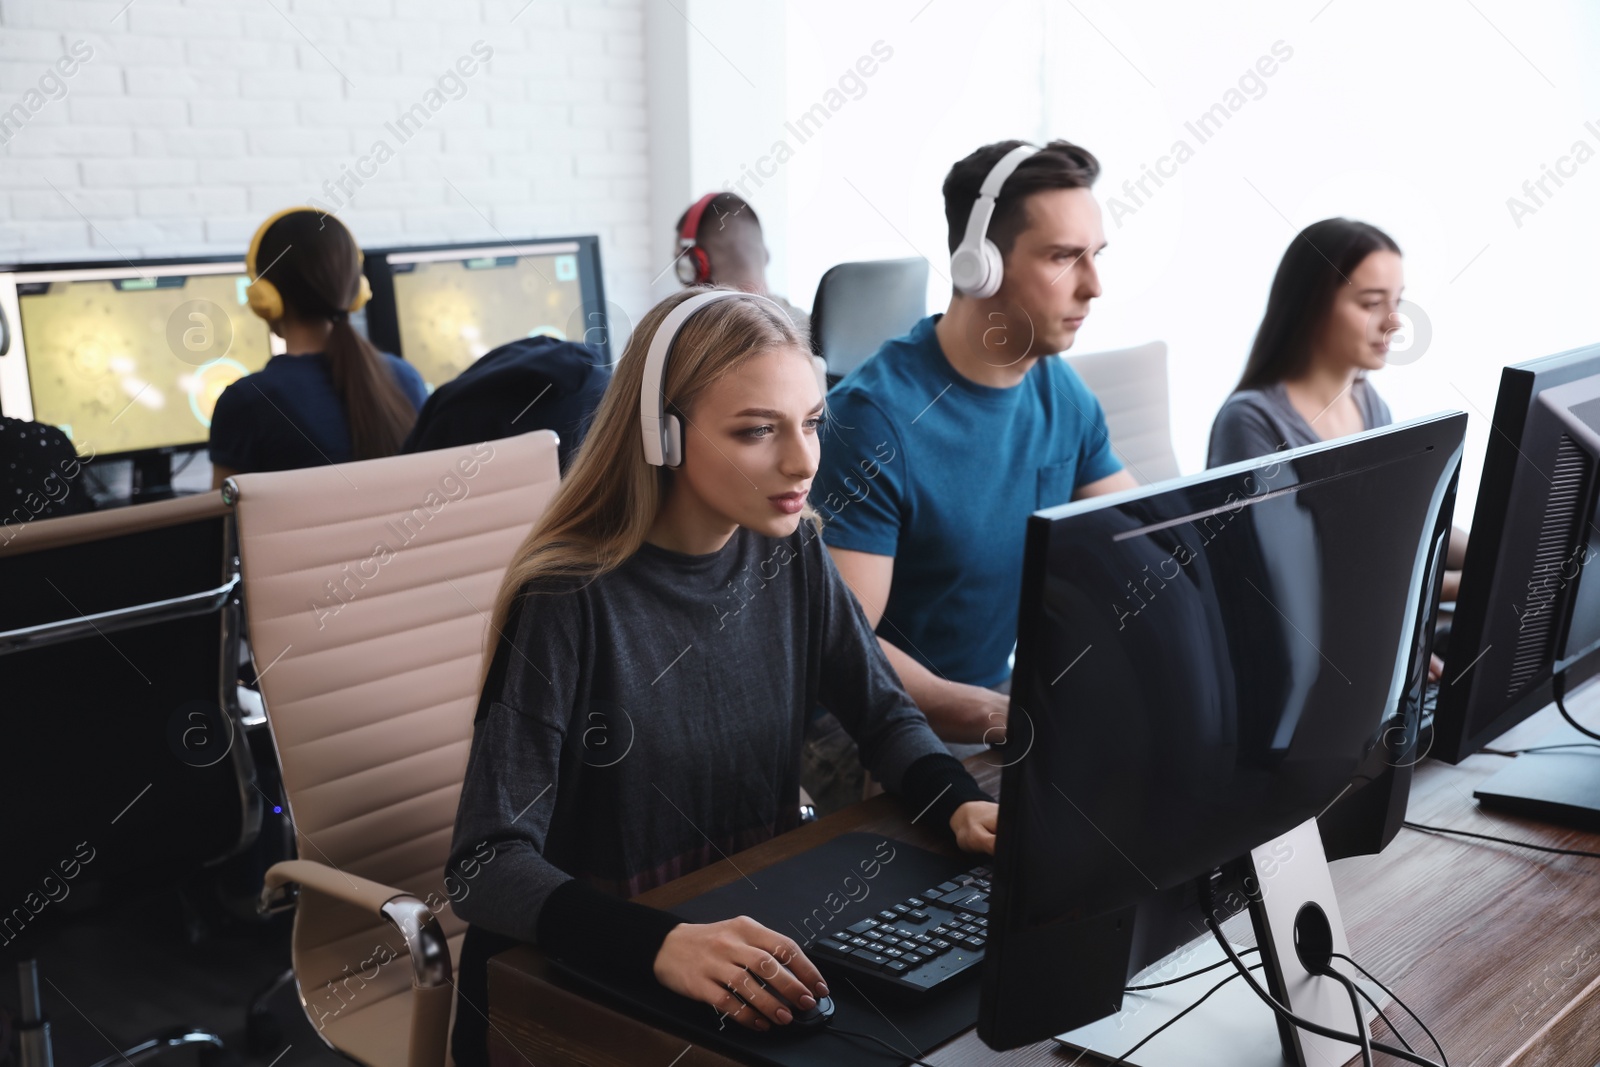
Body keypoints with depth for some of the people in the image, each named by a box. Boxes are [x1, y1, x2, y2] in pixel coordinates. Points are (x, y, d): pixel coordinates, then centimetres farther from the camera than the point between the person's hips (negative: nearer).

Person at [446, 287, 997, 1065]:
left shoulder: (790, 553, -3)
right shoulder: (568, 602, -20)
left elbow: (882, 714, 8)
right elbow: (489, 862, -24)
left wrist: (960, 804, -13)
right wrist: (658, 944, -40)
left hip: (756, 922, 6)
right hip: (580, 975, -5)